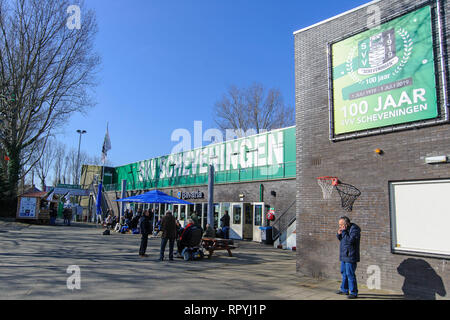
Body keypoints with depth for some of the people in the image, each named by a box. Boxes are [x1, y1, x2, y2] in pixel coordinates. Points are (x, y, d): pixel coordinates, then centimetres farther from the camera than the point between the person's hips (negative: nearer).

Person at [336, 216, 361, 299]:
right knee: (344, 272, 17)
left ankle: (354, 293, 4)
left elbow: (350, 240, -26)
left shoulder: (354, 229, -16)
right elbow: (341, 239, 21)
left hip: (350, 256, -10)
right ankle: (344, 290, 29)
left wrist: (344, 232, -21)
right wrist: (339, 234, 2)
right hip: (344, 256, 10)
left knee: (350, 274, -6)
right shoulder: (346, 229, 13)